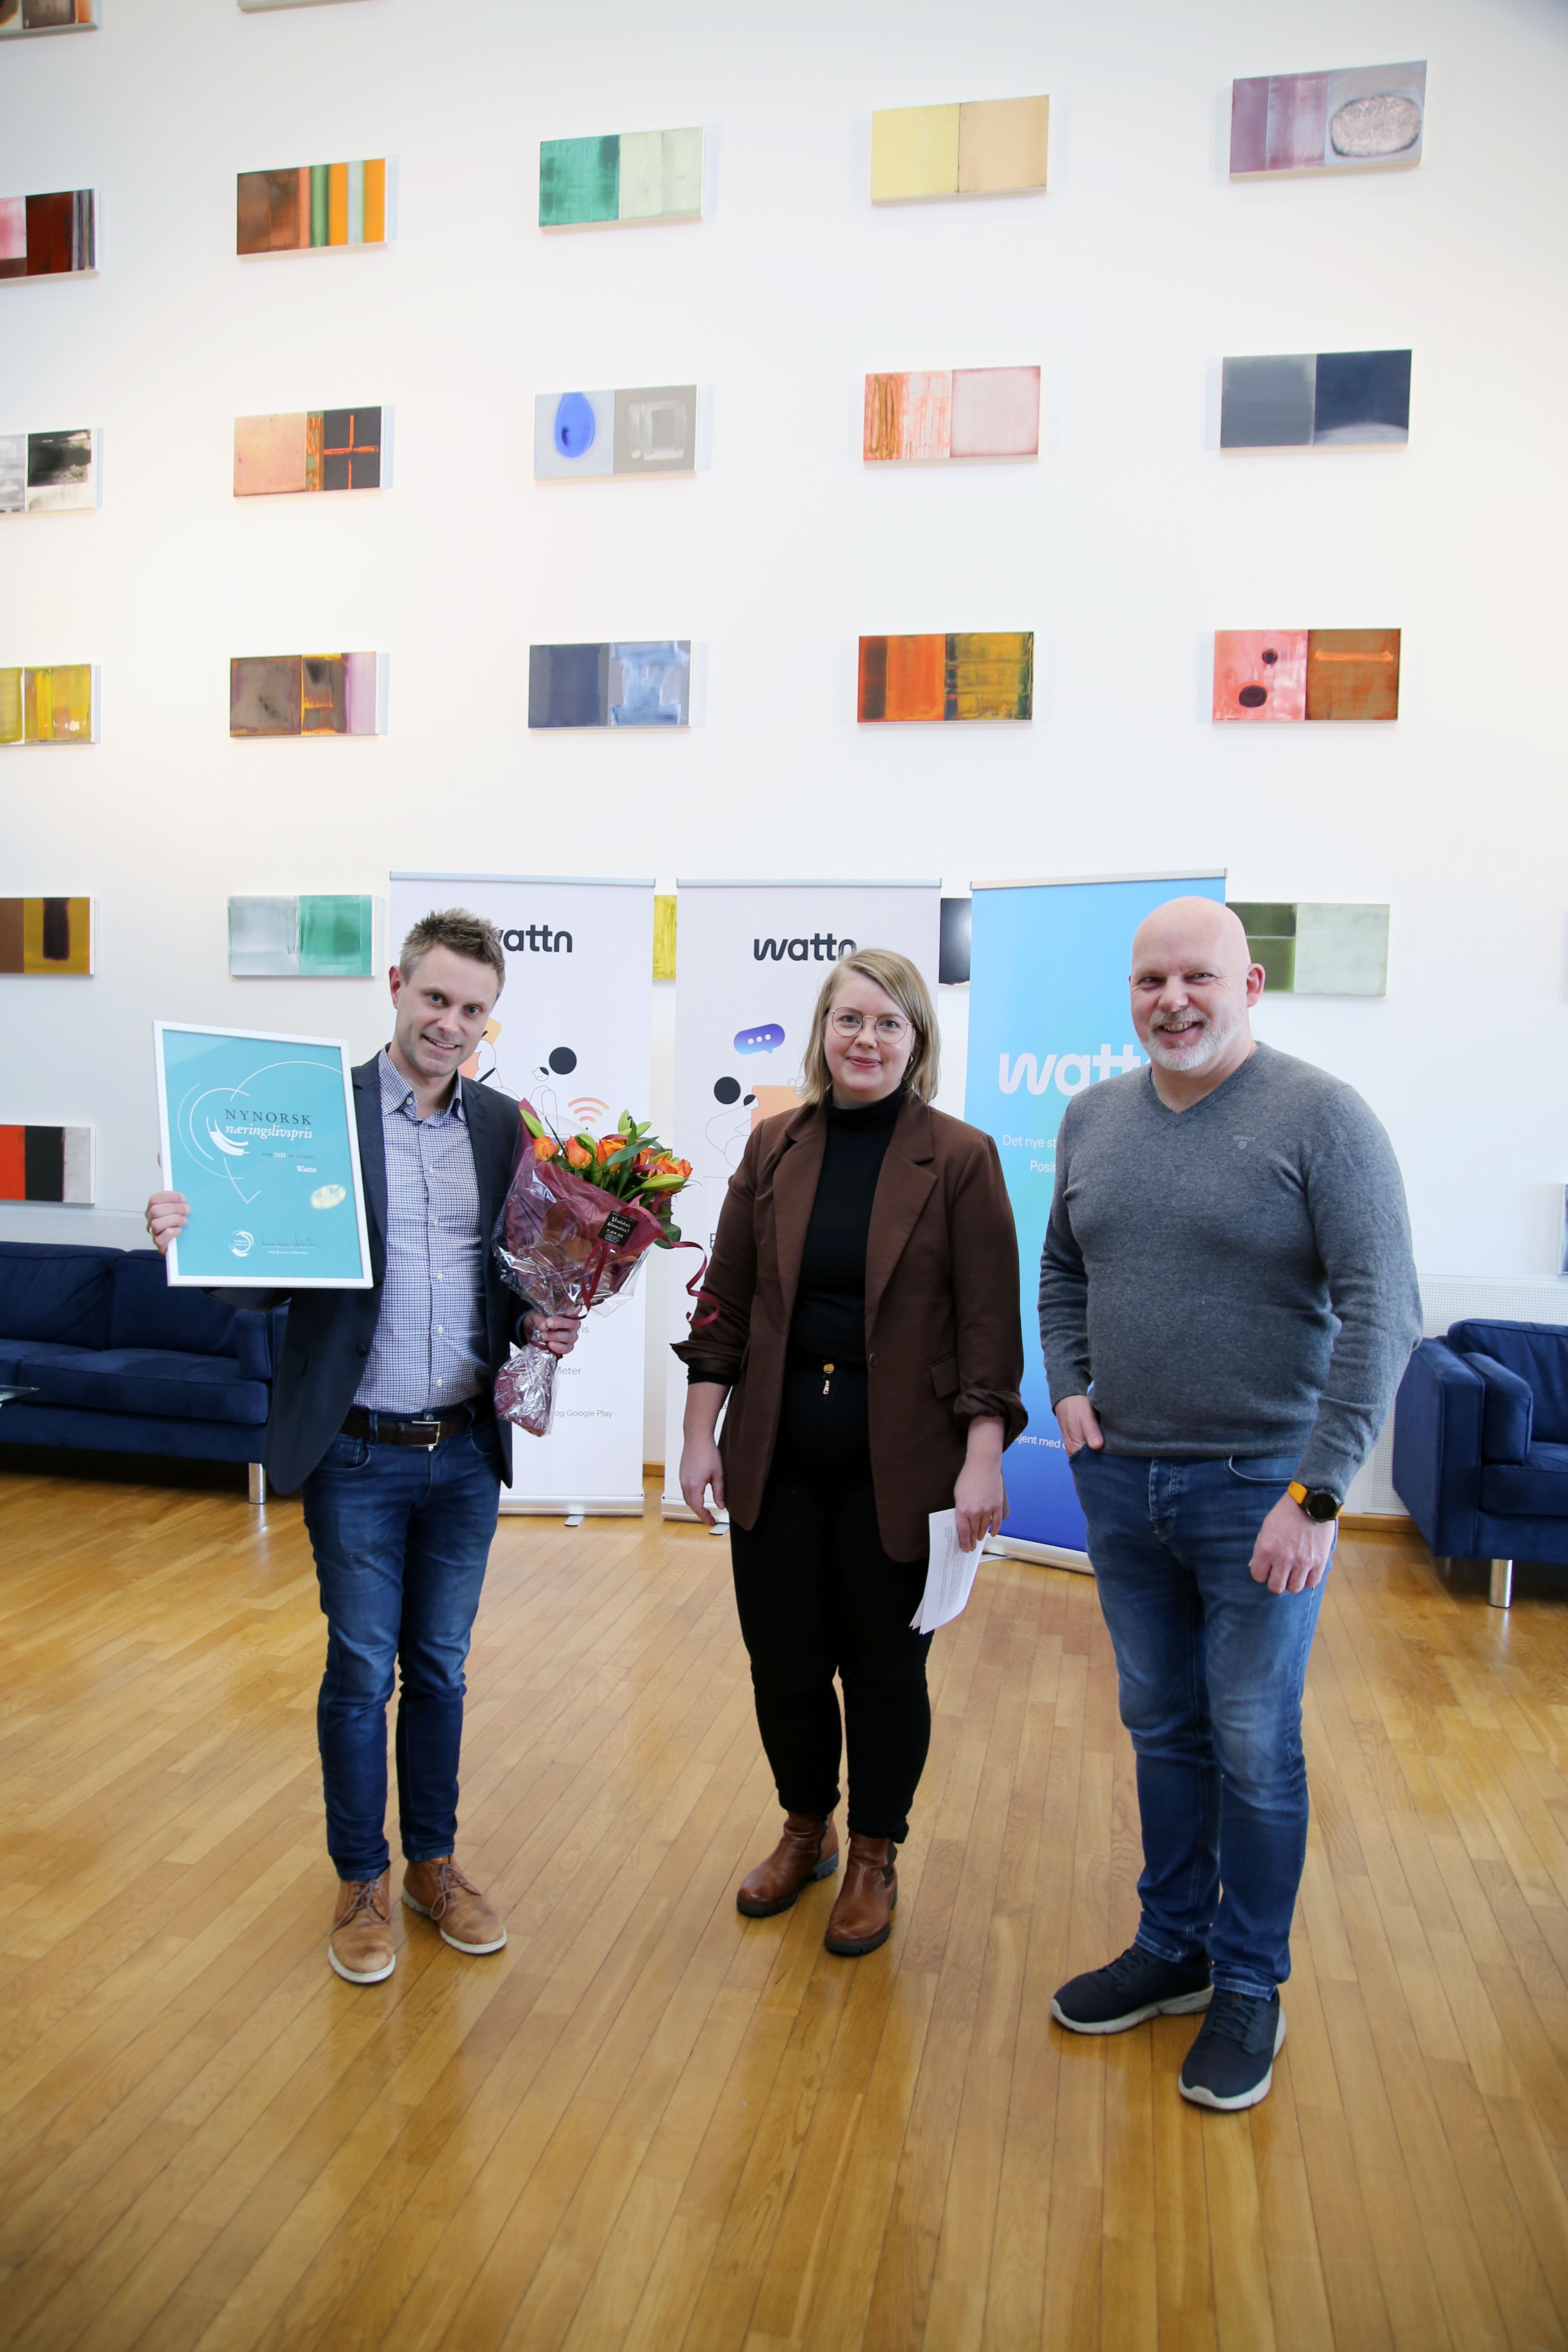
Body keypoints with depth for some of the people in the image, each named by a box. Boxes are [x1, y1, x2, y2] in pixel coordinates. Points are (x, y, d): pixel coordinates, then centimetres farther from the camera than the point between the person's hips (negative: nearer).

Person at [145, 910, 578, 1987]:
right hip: (357, 1452, -3)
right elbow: (268, 1273, -8)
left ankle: (434, 1862, 36)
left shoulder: (505, 1125, 3)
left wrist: (542, 1323, -11)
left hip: (467, 1451, 3)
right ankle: (361, 1883, 30)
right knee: (361, 1671, 10)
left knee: (441, 1666, 17)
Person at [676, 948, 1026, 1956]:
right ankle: (806, 1828, 39)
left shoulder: (960, 1158, -5)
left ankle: (875, 1856, 34)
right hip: (778, 1454, 3)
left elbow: (989, 1322, -7)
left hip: (896, 1462, -3)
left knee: (884, 1667, 11)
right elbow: (726, 1301, 6)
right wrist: (701, 1434, 3)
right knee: (782, 1661, 12)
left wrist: (982, 1458, -14)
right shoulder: (775, 1146, 3)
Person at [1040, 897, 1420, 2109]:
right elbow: (1062, 1267, 19)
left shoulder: (1322, 1117, -12)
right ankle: (1172, 1948, 35)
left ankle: (1250, 1985, 27)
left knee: (1255, 1747, 7)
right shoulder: (1093, 1116, 6)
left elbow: (1381, 1312, -16)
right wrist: (1071, 1387, 4)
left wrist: (1316, 1491, -20)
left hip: (1259, 1486, -5)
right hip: (1122, 1477, 5)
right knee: (1163, 1728, 17)